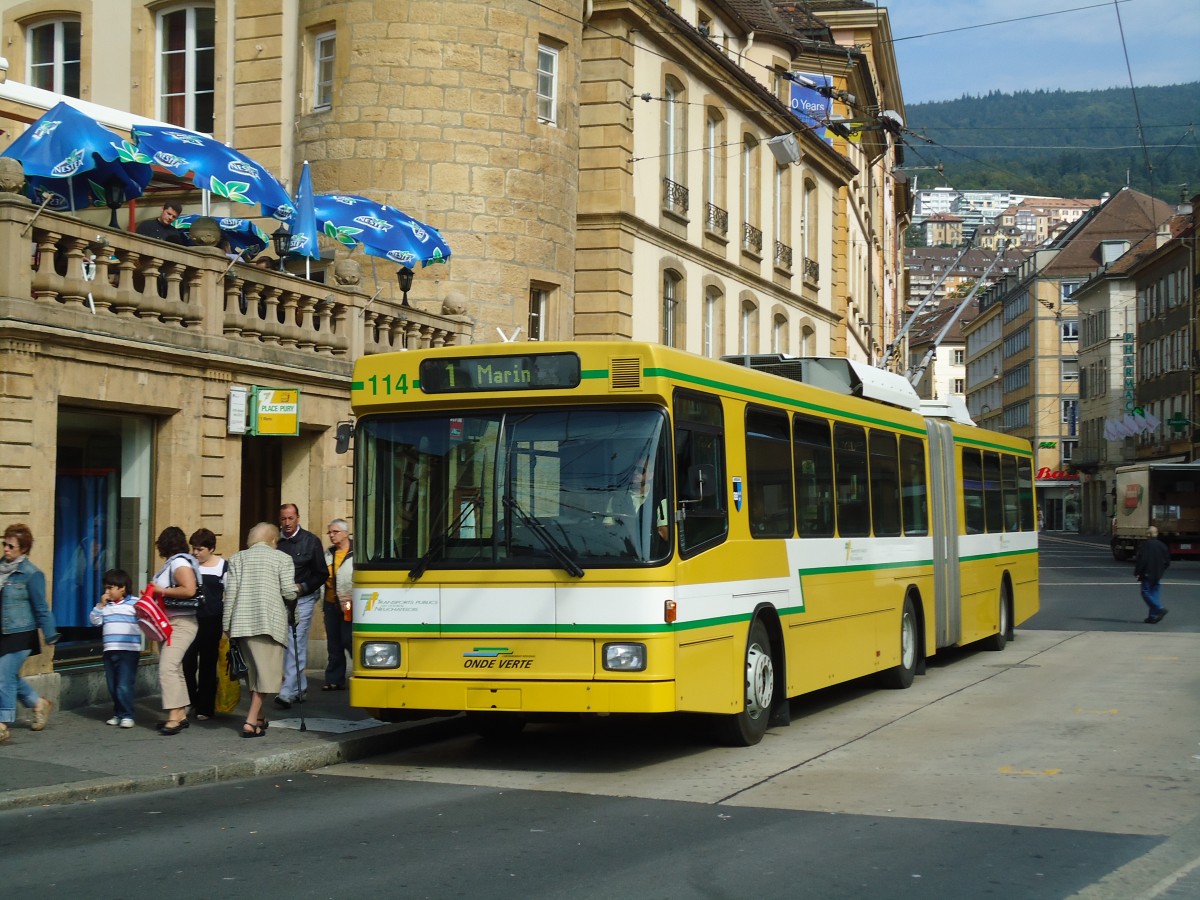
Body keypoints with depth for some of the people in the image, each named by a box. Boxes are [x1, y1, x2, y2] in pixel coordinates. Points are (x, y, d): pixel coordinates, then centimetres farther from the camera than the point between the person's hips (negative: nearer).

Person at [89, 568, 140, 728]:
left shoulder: (135, 603, -2)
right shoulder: (105, 604, 13)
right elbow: (95, 620, 7)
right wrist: (100, 605, -2)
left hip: (129, 651, -6)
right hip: (109, 651, 6)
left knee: (125, 685, -10)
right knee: (113, 686, 10)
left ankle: (127, 715, -2)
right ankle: (118, 714, 21)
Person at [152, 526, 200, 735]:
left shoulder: (180, 563, -14)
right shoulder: (172, 563, 15)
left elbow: (189, 590, -26)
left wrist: (163, 591, -19)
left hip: (181, 623, -11)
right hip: (169, 624, 11)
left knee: (168, 667, -20)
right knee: (173, 668, 12)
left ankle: (174, 717, -23)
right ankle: (180, 714, 18)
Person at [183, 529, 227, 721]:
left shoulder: (222, 566, 0)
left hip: (212, 620, -2)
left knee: (208, 664, 5)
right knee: (186, 662, -6)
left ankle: (205, 708, 14)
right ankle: (190, 702, 13)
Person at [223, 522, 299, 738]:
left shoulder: (237, 558, 12)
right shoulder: (282, 558, 4)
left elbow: (230, 592, 4)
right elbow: (288, 591, -5)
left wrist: (227, 624, 7)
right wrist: (295, 591, 18)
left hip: (242, 622, 4)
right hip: (270, 621, -4)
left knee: (252, 669, 17)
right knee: (266, 671, -1)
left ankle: (257, 717, 26)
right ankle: (251, 722, -9)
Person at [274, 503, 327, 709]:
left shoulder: (311, 541, -2)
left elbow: (322, 574, 2)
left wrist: (302, 587, -10)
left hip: (303, 599, -3)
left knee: (295, 645, -9)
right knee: (287, 644, 11)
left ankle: (288, 692, -12)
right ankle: (301, 687, 25)